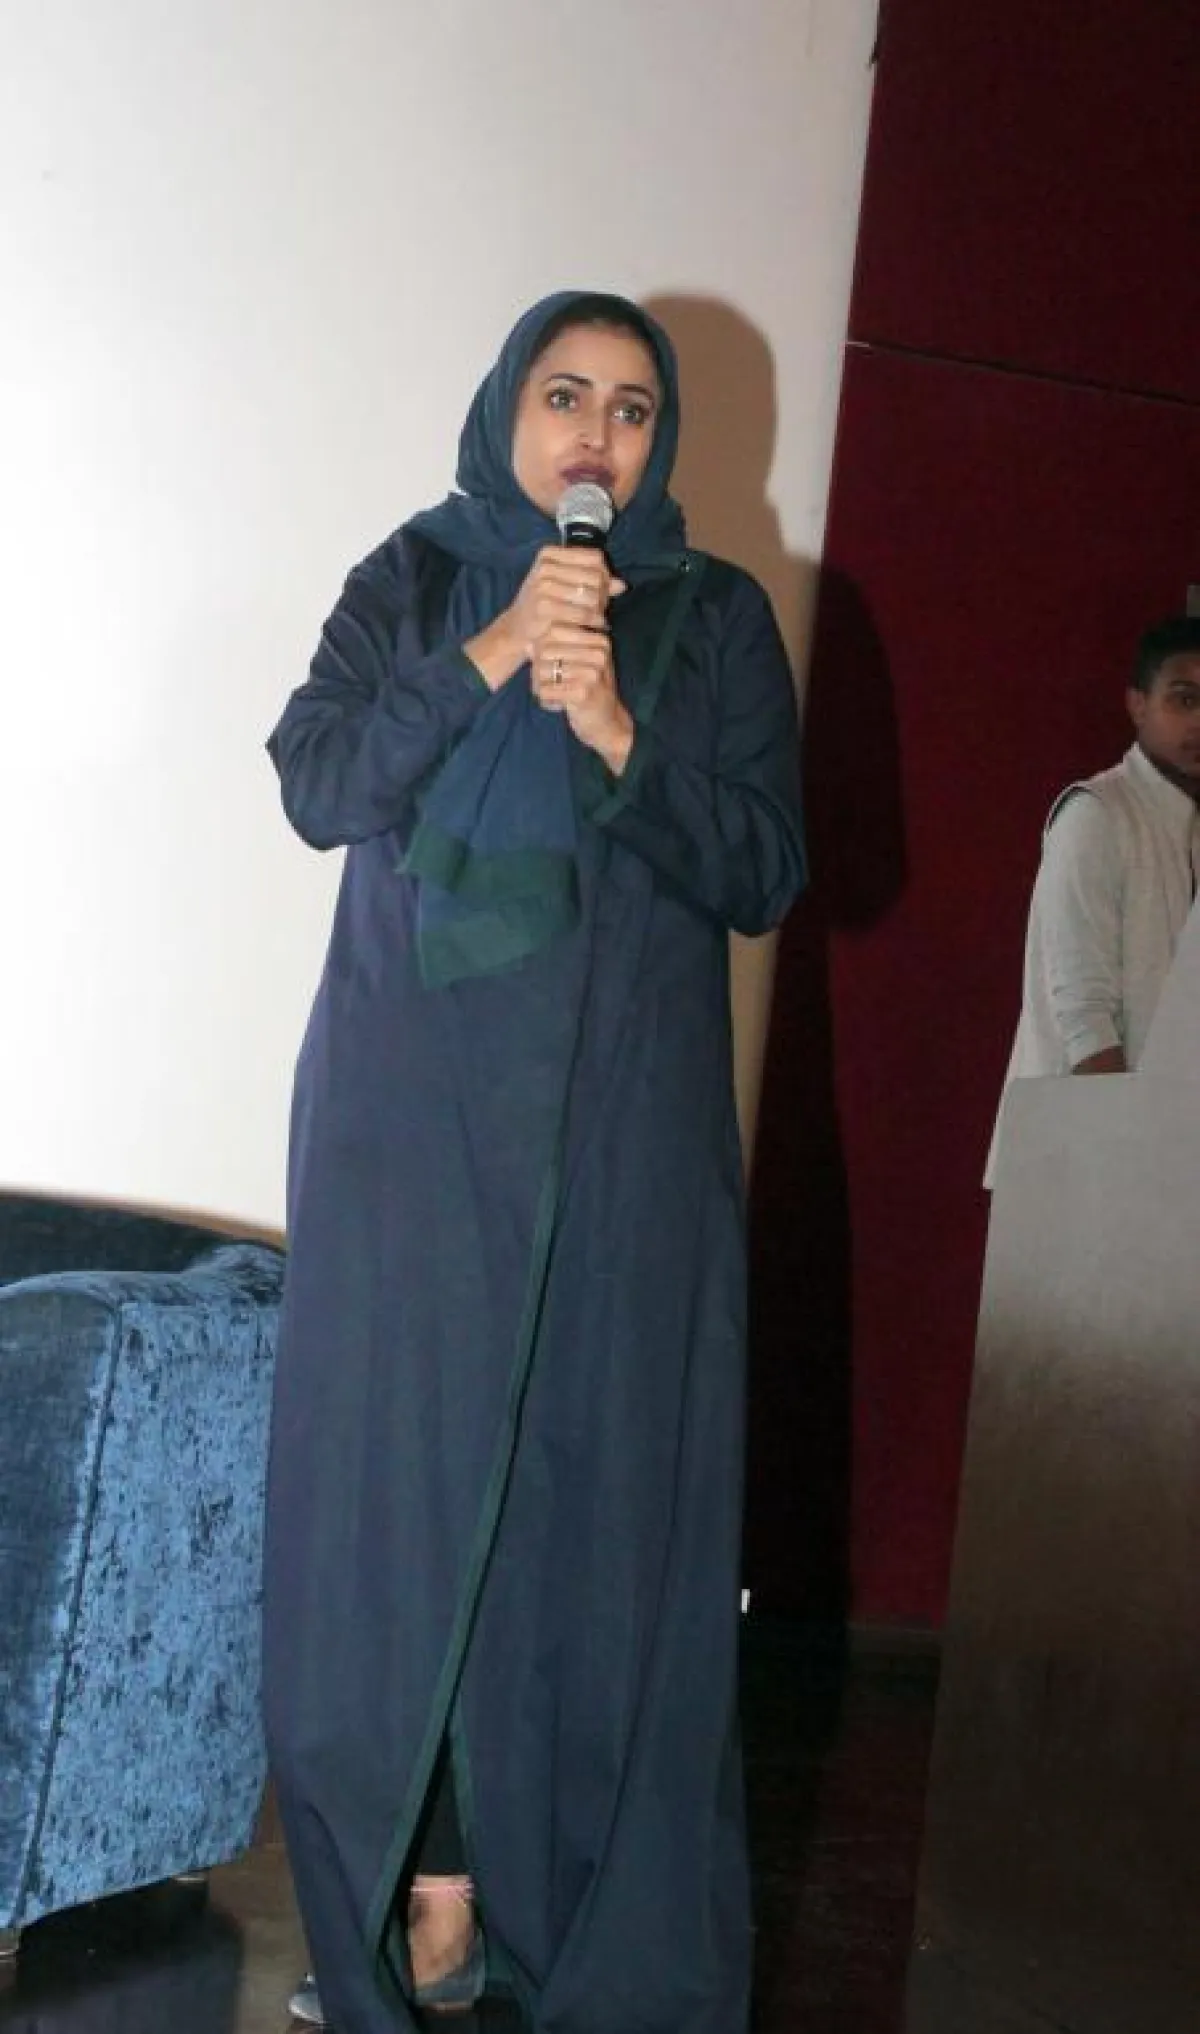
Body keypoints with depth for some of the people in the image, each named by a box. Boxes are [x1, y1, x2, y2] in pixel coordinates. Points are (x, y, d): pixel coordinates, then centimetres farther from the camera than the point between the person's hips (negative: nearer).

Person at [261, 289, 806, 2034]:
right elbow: (316, 787, -5)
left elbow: (763, 877, 1)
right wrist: (488, 658, -17)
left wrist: (620, 736, -14)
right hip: (413, 1120, 1)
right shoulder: (412, 582, 10)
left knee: (602, 1501, -5)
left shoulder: (720, 619, 9)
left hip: (626, 1135, -1)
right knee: (406, 1479, -4)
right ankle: (427, 1888, 3)